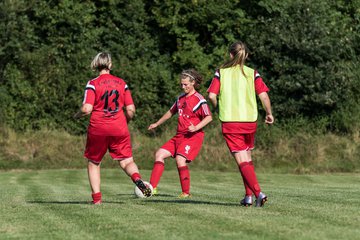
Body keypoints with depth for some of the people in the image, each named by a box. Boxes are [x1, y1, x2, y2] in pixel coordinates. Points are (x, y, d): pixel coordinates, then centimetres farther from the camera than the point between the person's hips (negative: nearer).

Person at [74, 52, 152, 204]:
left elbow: (87, 109, -14)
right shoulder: (122, 83, 7)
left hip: (98, 129, -2)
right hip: (119, 129, 2)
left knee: (93, 163, 15)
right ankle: (137, 179, -28)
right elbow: (130, 109, 5)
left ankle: (96, 198, 8)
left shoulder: (93, 84, -4)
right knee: (127, 162, 5)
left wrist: (77, 116, 7)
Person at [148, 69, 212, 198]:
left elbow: (209, 117, -13)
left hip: (193, 136, -8)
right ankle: (152, 187, -2)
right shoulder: (181, 98, 15)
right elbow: (171, 112, 30)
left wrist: (196, 127, -26)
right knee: (159, 154, -2)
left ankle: (186, 192, -17)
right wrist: (157, 124, 35)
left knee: (180, 158, -26)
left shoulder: (199, 99, -8)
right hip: (179, 135, 8)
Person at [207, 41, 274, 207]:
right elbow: (263, 95, -7)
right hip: (250, 120, 2)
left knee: (242, 161, -4)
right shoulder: (252, 74, 3)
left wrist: (219, 109, 12)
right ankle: (249, 196, 19)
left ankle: (258, 193, -21)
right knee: (247, 157, 21)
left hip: (229, 121, -2)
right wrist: (269, 113, 7)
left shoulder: (221, 72, 2)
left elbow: (211, 95, -6)